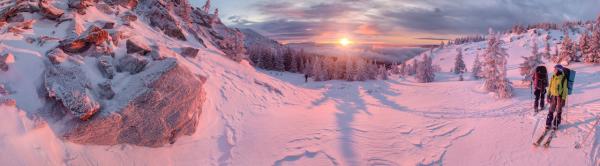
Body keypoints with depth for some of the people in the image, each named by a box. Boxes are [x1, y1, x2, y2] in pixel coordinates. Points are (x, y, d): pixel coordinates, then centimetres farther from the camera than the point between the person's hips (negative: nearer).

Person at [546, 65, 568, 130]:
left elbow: (565, 89, -11)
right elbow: (550, 87, 10)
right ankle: (548, 123, 18)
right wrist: (548, 95, 10)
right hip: (553, 96, 4)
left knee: (558, 111, 7)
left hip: (560, 96, -4)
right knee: (551, 110, 10)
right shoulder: (553, 77, 2)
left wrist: (563, 99, -13)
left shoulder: (563, 79, -13)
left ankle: (556, 124, 17)